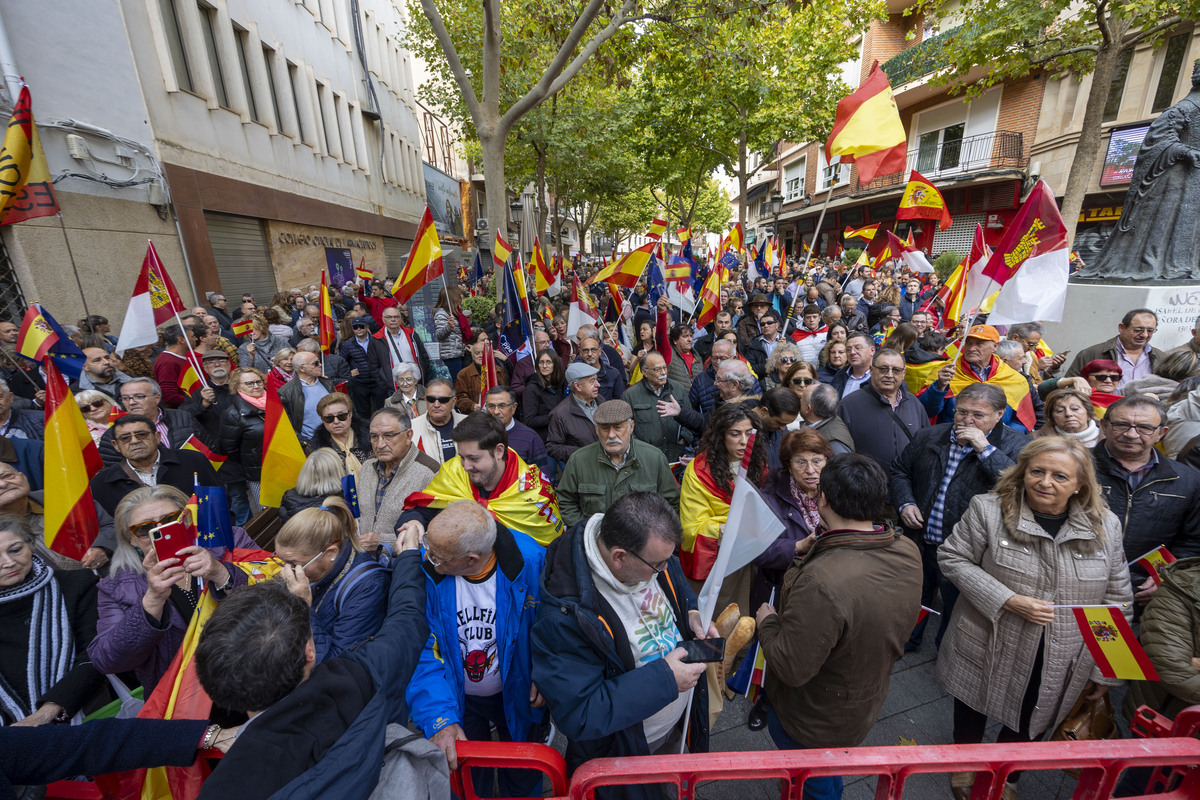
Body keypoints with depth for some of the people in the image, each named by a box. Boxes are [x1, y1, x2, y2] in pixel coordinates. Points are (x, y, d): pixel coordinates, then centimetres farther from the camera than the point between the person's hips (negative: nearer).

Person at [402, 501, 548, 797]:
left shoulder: (532, 562, -31)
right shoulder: (423, 569, -28)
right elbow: (421, 649, -21)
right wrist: (439, 717, -27)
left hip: (517, 694, 0)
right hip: (457, 697, 0)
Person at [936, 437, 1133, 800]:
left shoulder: (1105, 527, -5)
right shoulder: (988, 509, -15)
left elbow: (1117, 602, 2)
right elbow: (953, 559, -12)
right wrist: (1007, 600, -22)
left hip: (1056, 670, 2)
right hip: (989, 653, -2)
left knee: (1029, 725, 20)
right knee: (972, 714, 20)